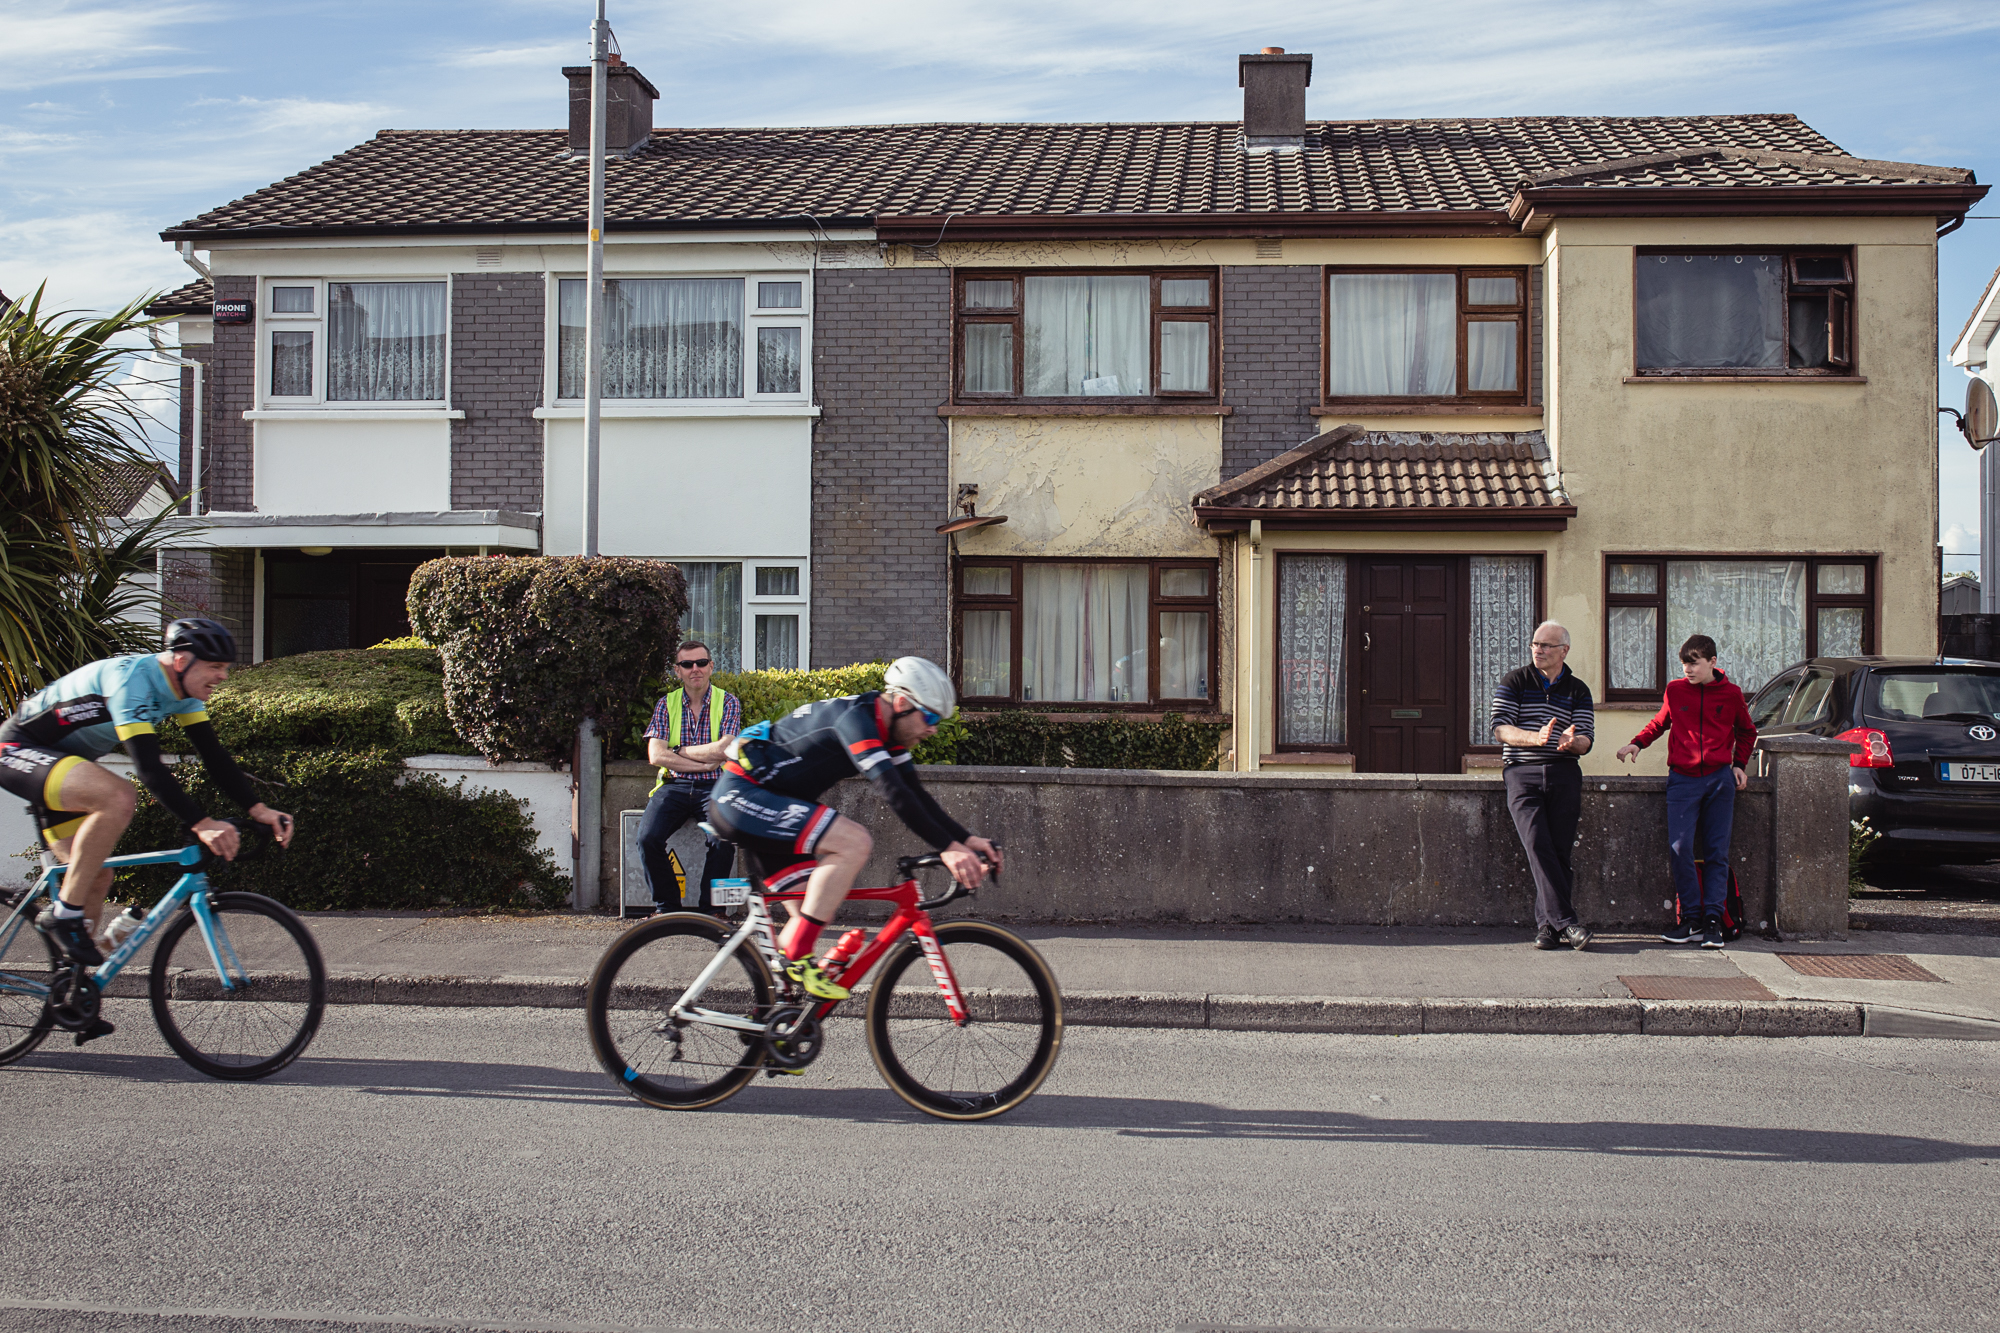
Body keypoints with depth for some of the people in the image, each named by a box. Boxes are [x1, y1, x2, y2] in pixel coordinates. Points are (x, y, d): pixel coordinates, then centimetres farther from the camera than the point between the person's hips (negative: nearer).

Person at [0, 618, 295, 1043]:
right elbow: (148, 767, -37)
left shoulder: (183, 689, -3)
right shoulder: (131, 678, -30)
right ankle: (64, 913, -21)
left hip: (59, 760, 9)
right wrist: (201, 824, -44)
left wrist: (258, 809, -14)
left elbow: (213, 755, -3)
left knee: (96, 878, 5)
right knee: (118, 797, -34)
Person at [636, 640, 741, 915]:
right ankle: (666, 905, -6)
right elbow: (655, 755, -3)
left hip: (714, 786, -2)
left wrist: (679, 753, -5)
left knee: (724, 840, -30)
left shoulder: (728, 702, 5)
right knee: (648, 838, -25)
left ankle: (708, 908, -12)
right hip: (674, 786, 2)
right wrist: (705, 762, -9)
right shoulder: (666, 704, 9)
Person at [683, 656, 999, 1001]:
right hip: (741, 795, -10)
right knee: (855, 842, -24)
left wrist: (966, 839, -5)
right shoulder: (855, 717, -23)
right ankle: (798, 959, -20)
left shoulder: (886, 731, 7)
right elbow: (892, 791, -33)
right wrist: (947, 847, -37)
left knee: (815, 916, 6)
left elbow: (916, 794, 7)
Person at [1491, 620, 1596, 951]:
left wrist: (1571, 742, -19)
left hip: (1564, 774, 2)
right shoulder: (1514, 681, 8)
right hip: (1522, 774, -2)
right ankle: (1566, 922, -18)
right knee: (1538, 846, -16)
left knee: (1560, 851, -3)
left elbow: (1586, 742, 6)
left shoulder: (1578, 691, 13)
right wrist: (1536, 738, -19)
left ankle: (1547, 925, 3)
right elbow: (1501, 728, -2)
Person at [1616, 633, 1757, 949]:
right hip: (1682, 779, 0)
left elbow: (1747, 732, 22)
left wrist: (1739, 764, 11)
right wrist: (1637, 743, 9)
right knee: (1680, 848, -12)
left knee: (1716, 852, -1)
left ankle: (1713, 920, 2)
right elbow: (1660, 722, 24)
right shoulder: (1675, 690, 6)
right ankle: (1692, 920, -4)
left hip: (1720, 780, 0)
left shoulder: (1730, 693, 5)